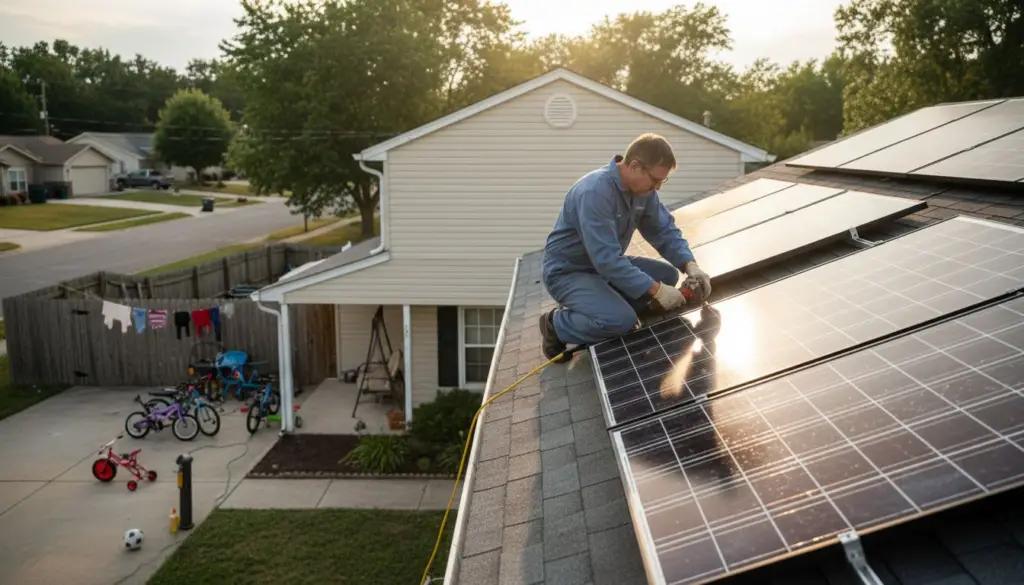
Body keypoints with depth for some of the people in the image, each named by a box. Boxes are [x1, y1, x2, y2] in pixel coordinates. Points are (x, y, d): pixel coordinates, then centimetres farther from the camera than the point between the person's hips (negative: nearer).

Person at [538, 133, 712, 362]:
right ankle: (556, 325, -3)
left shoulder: (643, 188, -5)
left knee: (667, 274, -1)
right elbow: (607, 259, -34)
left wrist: (690, 265, -15)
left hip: (607, 263, 9)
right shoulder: (595, 192, -31)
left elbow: (665, 231, 3)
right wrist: (656, 290, -32)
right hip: (567, 272, -9)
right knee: (622, 320, -28)